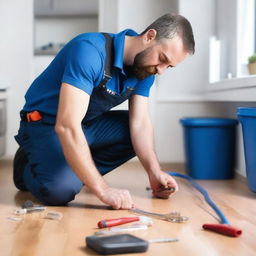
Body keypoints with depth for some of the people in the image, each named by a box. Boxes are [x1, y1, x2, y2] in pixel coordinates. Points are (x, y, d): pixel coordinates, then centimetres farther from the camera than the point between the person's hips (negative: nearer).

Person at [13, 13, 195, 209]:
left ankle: (79, 172, -2)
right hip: (46, 124, -7)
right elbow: (67, 126, -38)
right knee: (62, 190, -30)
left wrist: (154, 171, -23)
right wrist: (103, 190, -40)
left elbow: (140, 122, -7)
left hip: (89, 123, 8)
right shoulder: (90, 51, -31)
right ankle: (28, 167, 3)